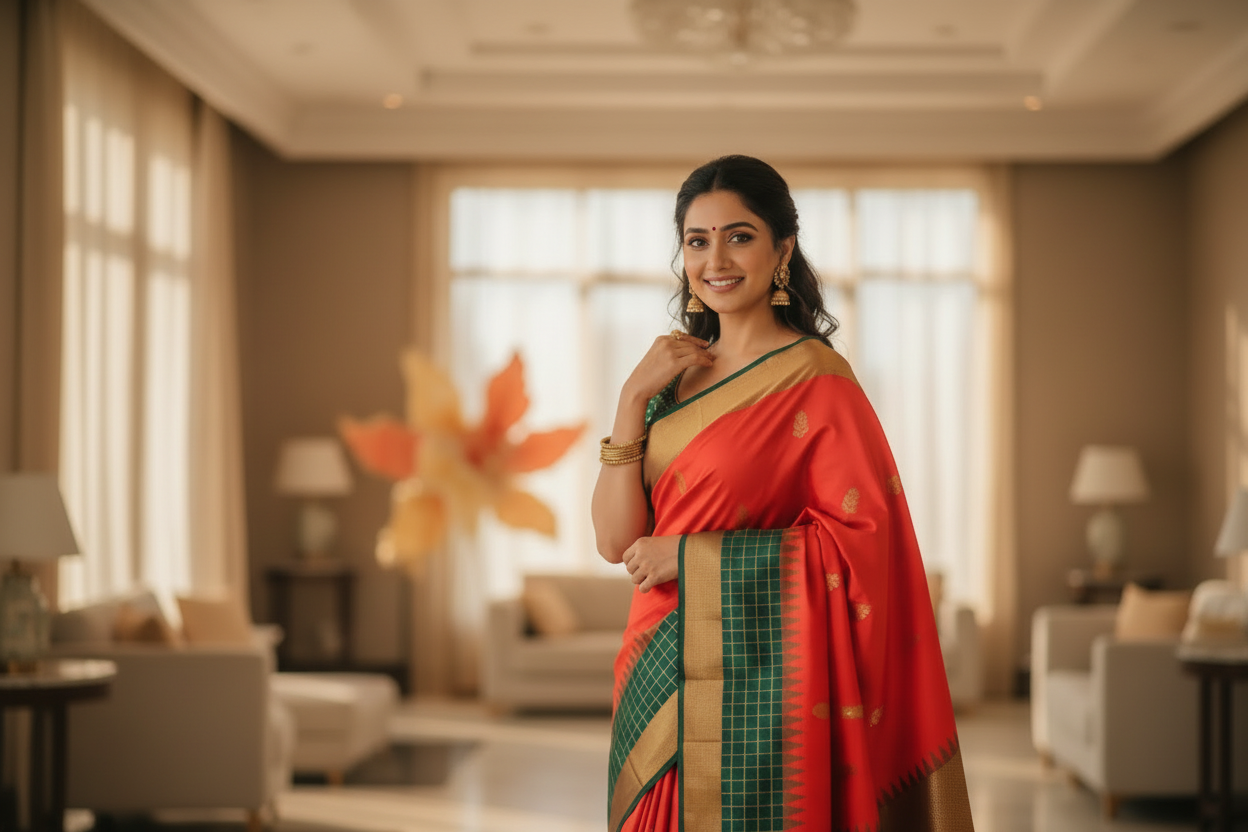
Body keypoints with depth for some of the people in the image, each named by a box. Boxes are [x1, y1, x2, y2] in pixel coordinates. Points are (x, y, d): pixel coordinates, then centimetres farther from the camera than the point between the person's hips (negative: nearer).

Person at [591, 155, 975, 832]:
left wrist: (691, 555, -16)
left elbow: (860, 540, -16)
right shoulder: (675, 375, 9)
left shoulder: (813, 378, -9)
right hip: (661, 684, 6)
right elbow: (615, 540, 2)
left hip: (755, 684, -6)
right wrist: (633, 399, -9)